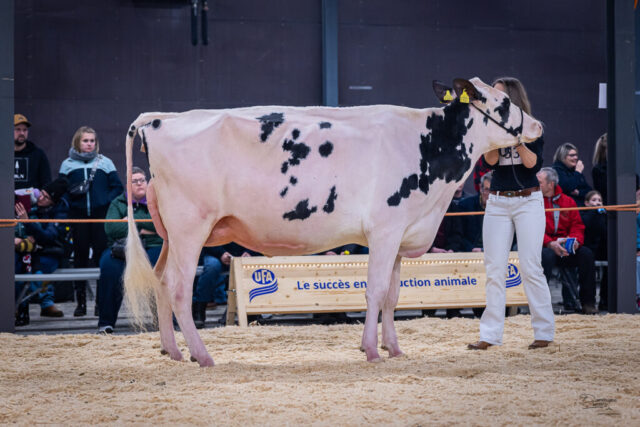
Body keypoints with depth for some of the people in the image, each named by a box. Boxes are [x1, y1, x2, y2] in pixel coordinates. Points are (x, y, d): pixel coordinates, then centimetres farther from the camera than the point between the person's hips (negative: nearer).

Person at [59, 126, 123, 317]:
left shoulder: (105, 162, 9)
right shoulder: (68, 164, 9)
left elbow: (117, 187, 7)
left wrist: (108, 202, -7)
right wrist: (73, 191, -11)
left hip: (101, 216, -1)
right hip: (78, 215, 1)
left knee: (102, 254, -5)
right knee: (80, 256, 2)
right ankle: (81, 302, 7)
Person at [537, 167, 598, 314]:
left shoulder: (567, 201, 14)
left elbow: (577, 226, 10)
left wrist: (576, 240, -13)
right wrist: (550, 244, -23)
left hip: (566, 248, 4)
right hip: (544, 246, -3)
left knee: (586, 253, -22)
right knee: (547, 255, -37)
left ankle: (588, 303, -16)